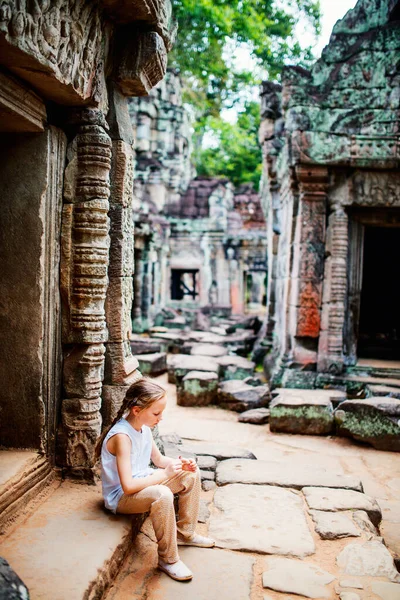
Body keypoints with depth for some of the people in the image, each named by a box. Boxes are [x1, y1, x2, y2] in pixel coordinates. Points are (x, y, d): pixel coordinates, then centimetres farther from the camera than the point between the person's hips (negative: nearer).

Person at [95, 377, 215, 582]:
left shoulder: (143, 426, -2)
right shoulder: (122, 436, -29)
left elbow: (158, 459, 12)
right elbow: (128, 486, -34)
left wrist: (180, 464, -8)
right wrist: (165, 474, -26)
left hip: (142, 483, 9)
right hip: (120, 497, -9)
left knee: (192, 474, 6)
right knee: (162, 495, -37)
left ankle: (185, 533, 19)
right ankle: (168, 559, -18)